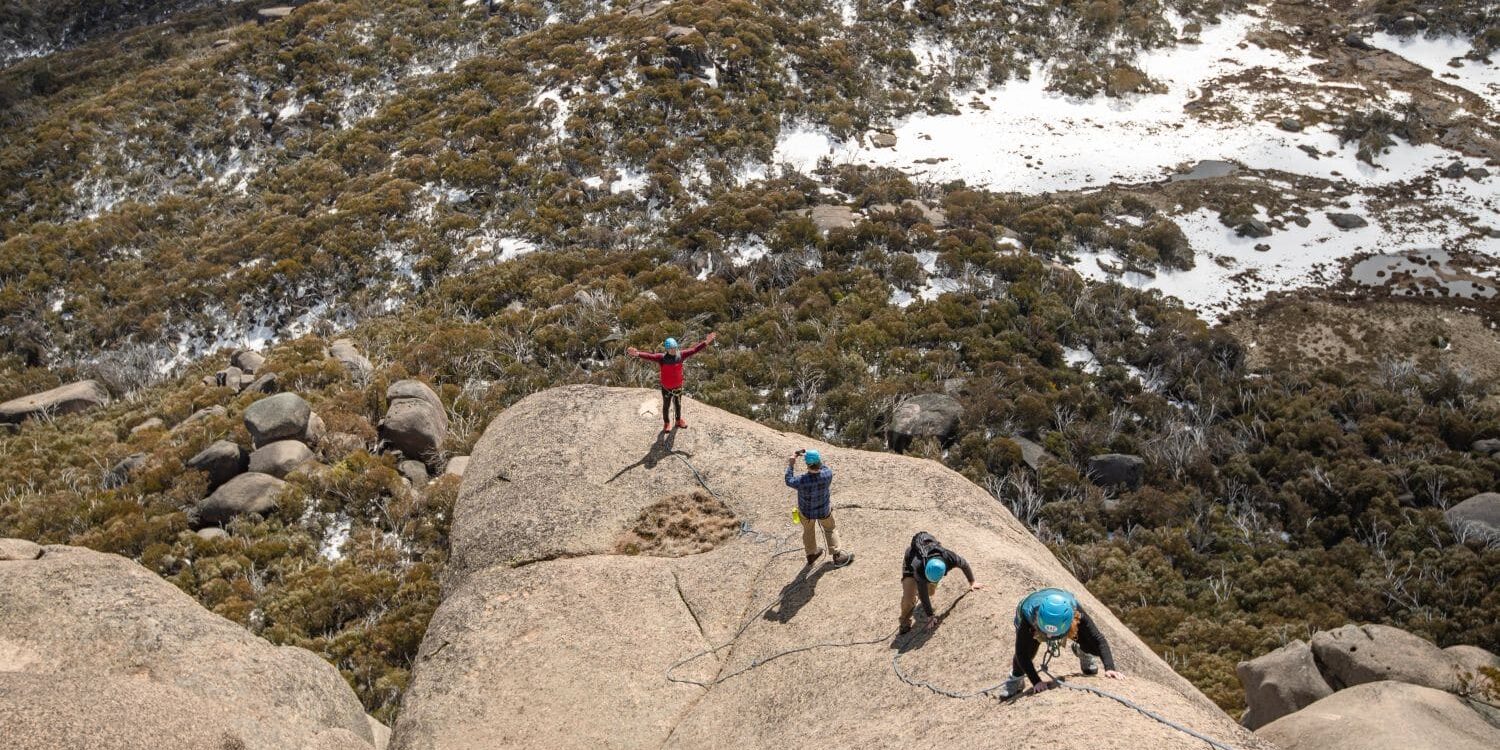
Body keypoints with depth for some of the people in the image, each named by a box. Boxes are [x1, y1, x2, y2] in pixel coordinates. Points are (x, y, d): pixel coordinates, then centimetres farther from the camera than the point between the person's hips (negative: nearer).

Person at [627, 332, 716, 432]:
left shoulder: (680, 355, -14)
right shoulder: (662, 357, -24)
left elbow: (693, 350, -11)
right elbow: (650, 356, -37)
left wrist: (706, 342, -15)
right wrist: (637, 354, -54)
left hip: (678, 386, 3)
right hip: (666, 388, -3)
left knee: (678, 405, 25)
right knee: (666, 406, 18)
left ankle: (679, 421, 50)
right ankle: (666, 423, 41)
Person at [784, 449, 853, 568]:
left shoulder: (802, 480, -38)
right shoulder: (828, 474, -33)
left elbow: (789, 481, -14)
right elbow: (823, 467, -8)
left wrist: (791, 465, -6)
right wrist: (809, 456, -9)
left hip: (806, 511, 0)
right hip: (824, 510, 0)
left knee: (808, 531, 27)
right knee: (830, 529, 27)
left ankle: (811, 555, 46)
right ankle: (837, 556, 32)